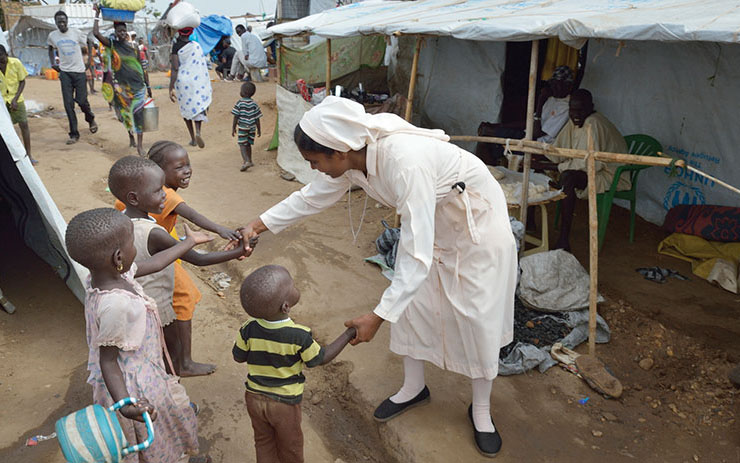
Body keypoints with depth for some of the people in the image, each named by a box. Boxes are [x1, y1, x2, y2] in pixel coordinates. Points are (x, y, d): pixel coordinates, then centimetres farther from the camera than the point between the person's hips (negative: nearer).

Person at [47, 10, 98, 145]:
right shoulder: (52, 36, 3)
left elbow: (89, 45, 3)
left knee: (81, 101, -5)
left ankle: (91, 119, 30)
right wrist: (53, 63, 11)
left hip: (79, 72, -2)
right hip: (65, 72, 2)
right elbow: (50, 48, 21)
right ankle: (74, 134, 3)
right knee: (68, 104, -3)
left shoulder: (76, 33, -6)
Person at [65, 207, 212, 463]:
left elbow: (153, 263, 2)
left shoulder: (105, 271, -11)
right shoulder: (115, 304, -37)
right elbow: (108, 358, -28)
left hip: (140, 369, 9)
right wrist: (123, 403, -37)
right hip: (131, 384, -9)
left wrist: (189, 242, 14)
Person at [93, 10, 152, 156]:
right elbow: (96, 33, -11)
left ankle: (140, 145, -8)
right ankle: (131, 137, 33)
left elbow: (142, 67, 8)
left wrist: (148, 85, 7)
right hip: (122, 86, 0)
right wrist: (97, 15, -4)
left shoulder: (133, 47, 6)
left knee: (138, 113, -8)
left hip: (137, 84, 0)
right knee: (126, 113, 10)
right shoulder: (112, 45, 3)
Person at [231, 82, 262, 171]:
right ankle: (249, 161, 28)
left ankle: (247, 161, -20)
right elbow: (257, 118, 3)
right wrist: (259, 129, 11)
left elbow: (236, 117, -9)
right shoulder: (254, 104, 1)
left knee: (242, 144, -3)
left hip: (242, 127, -4)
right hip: (252, 128, 4)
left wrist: (233, 128, -1)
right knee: (248, 144, 18)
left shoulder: (239, 103, -10)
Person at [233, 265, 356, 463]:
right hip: (285, 403, -3)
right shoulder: (300, 337, -30)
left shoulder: (249, 330, -20)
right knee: (290, 446, 24)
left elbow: (239, 357, -3)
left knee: (263, 442, 26)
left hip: (254, 397, 3)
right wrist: (349, 334, -7)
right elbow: (321, 358, -13)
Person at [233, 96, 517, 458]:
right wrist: (258, 225, -3)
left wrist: (378, 316, -37)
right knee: (411, 304, 10)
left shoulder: (405, 163, -42)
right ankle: (413, 388, 32)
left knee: (478, 317, 2)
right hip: (429, 217, 7)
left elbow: (417, 256, -40)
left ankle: (481, 410, 24)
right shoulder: (351, 157, -17)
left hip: (477, 220, -7)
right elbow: (311, 197, 2)